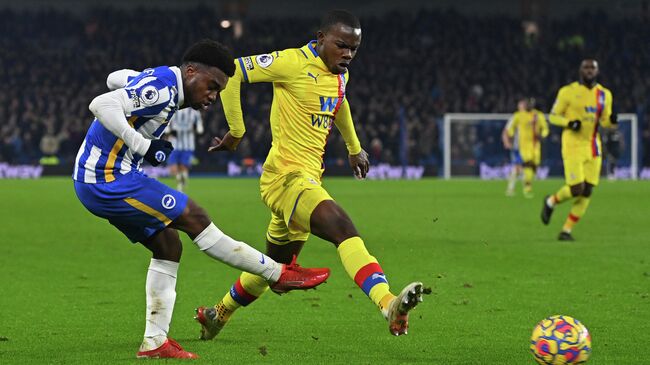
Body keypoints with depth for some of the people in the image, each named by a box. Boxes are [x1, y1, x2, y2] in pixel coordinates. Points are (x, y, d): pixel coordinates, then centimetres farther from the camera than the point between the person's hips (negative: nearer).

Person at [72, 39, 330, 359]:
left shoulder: (159, 80, 12)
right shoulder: (163, 88, -18)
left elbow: (116, 78, 31)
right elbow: (101, 104, -29)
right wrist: (143, 145, -25)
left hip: (94, 182, 11)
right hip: (109, 181, -11)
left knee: (167, 245, 10)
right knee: (194, 219, -8)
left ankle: (154, 341, 8)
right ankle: (278, 273, -1)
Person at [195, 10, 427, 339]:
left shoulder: (340, 75, 12)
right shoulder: (294, 63, -13)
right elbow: (232, 71, -12)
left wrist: (354, 147, 41)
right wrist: (236, 132, -8)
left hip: (309, 180, 9)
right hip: (286, 175, -9)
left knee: (275, 268, 19)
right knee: (343, 228, -31)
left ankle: (218, 314, 40)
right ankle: (388, 303, -48)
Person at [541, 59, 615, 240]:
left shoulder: (604, 94, 9)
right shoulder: (568, 92, -4)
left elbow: (605, 121, 17)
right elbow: (553, 116, 1)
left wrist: (612, 121, -7)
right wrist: (569, 123, -18)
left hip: (593, 147, 5)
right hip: (573, 145, -5)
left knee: (587, 192, -1)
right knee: (576, 189, -14)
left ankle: (566, 231, 9)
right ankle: (551, 202, 17)